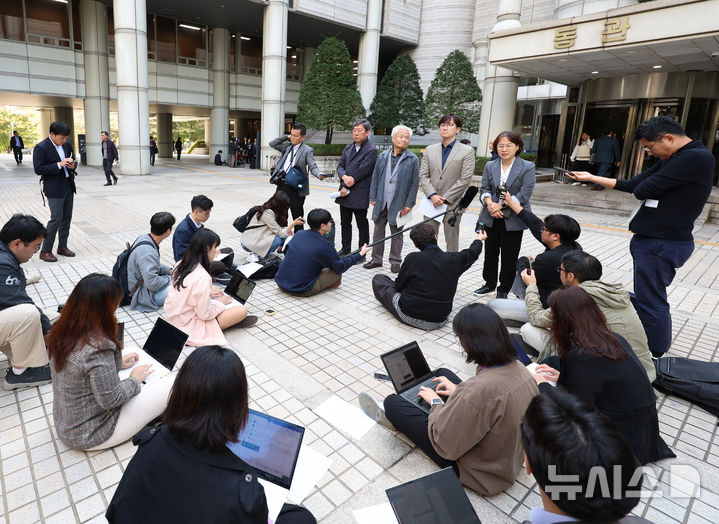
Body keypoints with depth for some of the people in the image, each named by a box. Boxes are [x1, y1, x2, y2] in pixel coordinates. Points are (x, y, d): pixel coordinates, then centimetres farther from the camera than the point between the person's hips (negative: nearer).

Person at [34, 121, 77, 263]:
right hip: (54, 189, -7)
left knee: (67, 218, 11)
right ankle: (45, 251, 3)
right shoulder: (41, 148, -11)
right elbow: (38, 169, -15)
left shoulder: (67, 145, 7)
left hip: (68, 187, 7)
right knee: (56, 219, -8)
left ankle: (62, 247, 23)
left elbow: (73, 161, 21)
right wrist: (59, 165, -23)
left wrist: (72, 165, -3)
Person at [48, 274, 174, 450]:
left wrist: (117, 363, 8)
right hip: (89, 436, -8)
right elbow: (110, 400, -24)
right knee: (173, 383, -9)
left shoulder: (62, 331, -7)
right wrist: (134, 380, -8)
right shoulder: (98, 348, -34)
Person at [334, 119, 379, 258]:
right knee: (345, 223, 16)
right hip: (345, 193, 7)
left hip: (360, 194, -7)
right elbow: (340, 166, 9)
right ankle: (345, 249, 29)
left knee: (362, 224, 3)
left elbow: (362, 172, -15)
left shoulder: (371, 150, -9)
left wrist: (347, 188, -14)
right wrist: (344, 177, -14)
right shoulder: (348, 148, 15)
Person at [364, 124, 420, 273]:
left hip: (398, 204, -3)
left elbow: (414, 183, -4)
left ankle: (395, 262, 20)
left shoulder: (412, 159, -3)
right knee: (378, 230, 11)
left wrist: (409, 204, -8)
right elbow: (375, 178, 9)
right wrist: (373, 197, 2)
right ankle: (376, 259, 24)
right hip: (381, 202, 3)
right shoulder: (382, 156, 6)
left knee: (396, 233, 8)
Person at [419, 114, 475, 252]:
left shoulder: (467, 151, -1)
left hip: (452, 204, -3)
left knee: (451, 240, 6)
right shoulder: (430, 150, 11)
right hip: (431, 203, 4)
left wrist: (444, 199, -13)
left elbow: (464, 180, -9)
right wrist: (432, 195, -11)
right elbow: (423, 176, 4)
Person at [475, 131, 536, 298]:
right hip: (491, 218, 4)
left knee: (509, 257, 6)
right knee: (490, 253, 14)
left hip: (513, 220, -3)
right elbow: (484, 189, 4)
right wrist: (490, 203, -17)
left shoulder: (527, 167, -5)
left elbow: (524, 195, -12)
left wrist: (501, 205, -18)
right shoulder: (490, 166, 7)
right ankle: (489, 283, 33)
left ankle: (504, 290, 22)